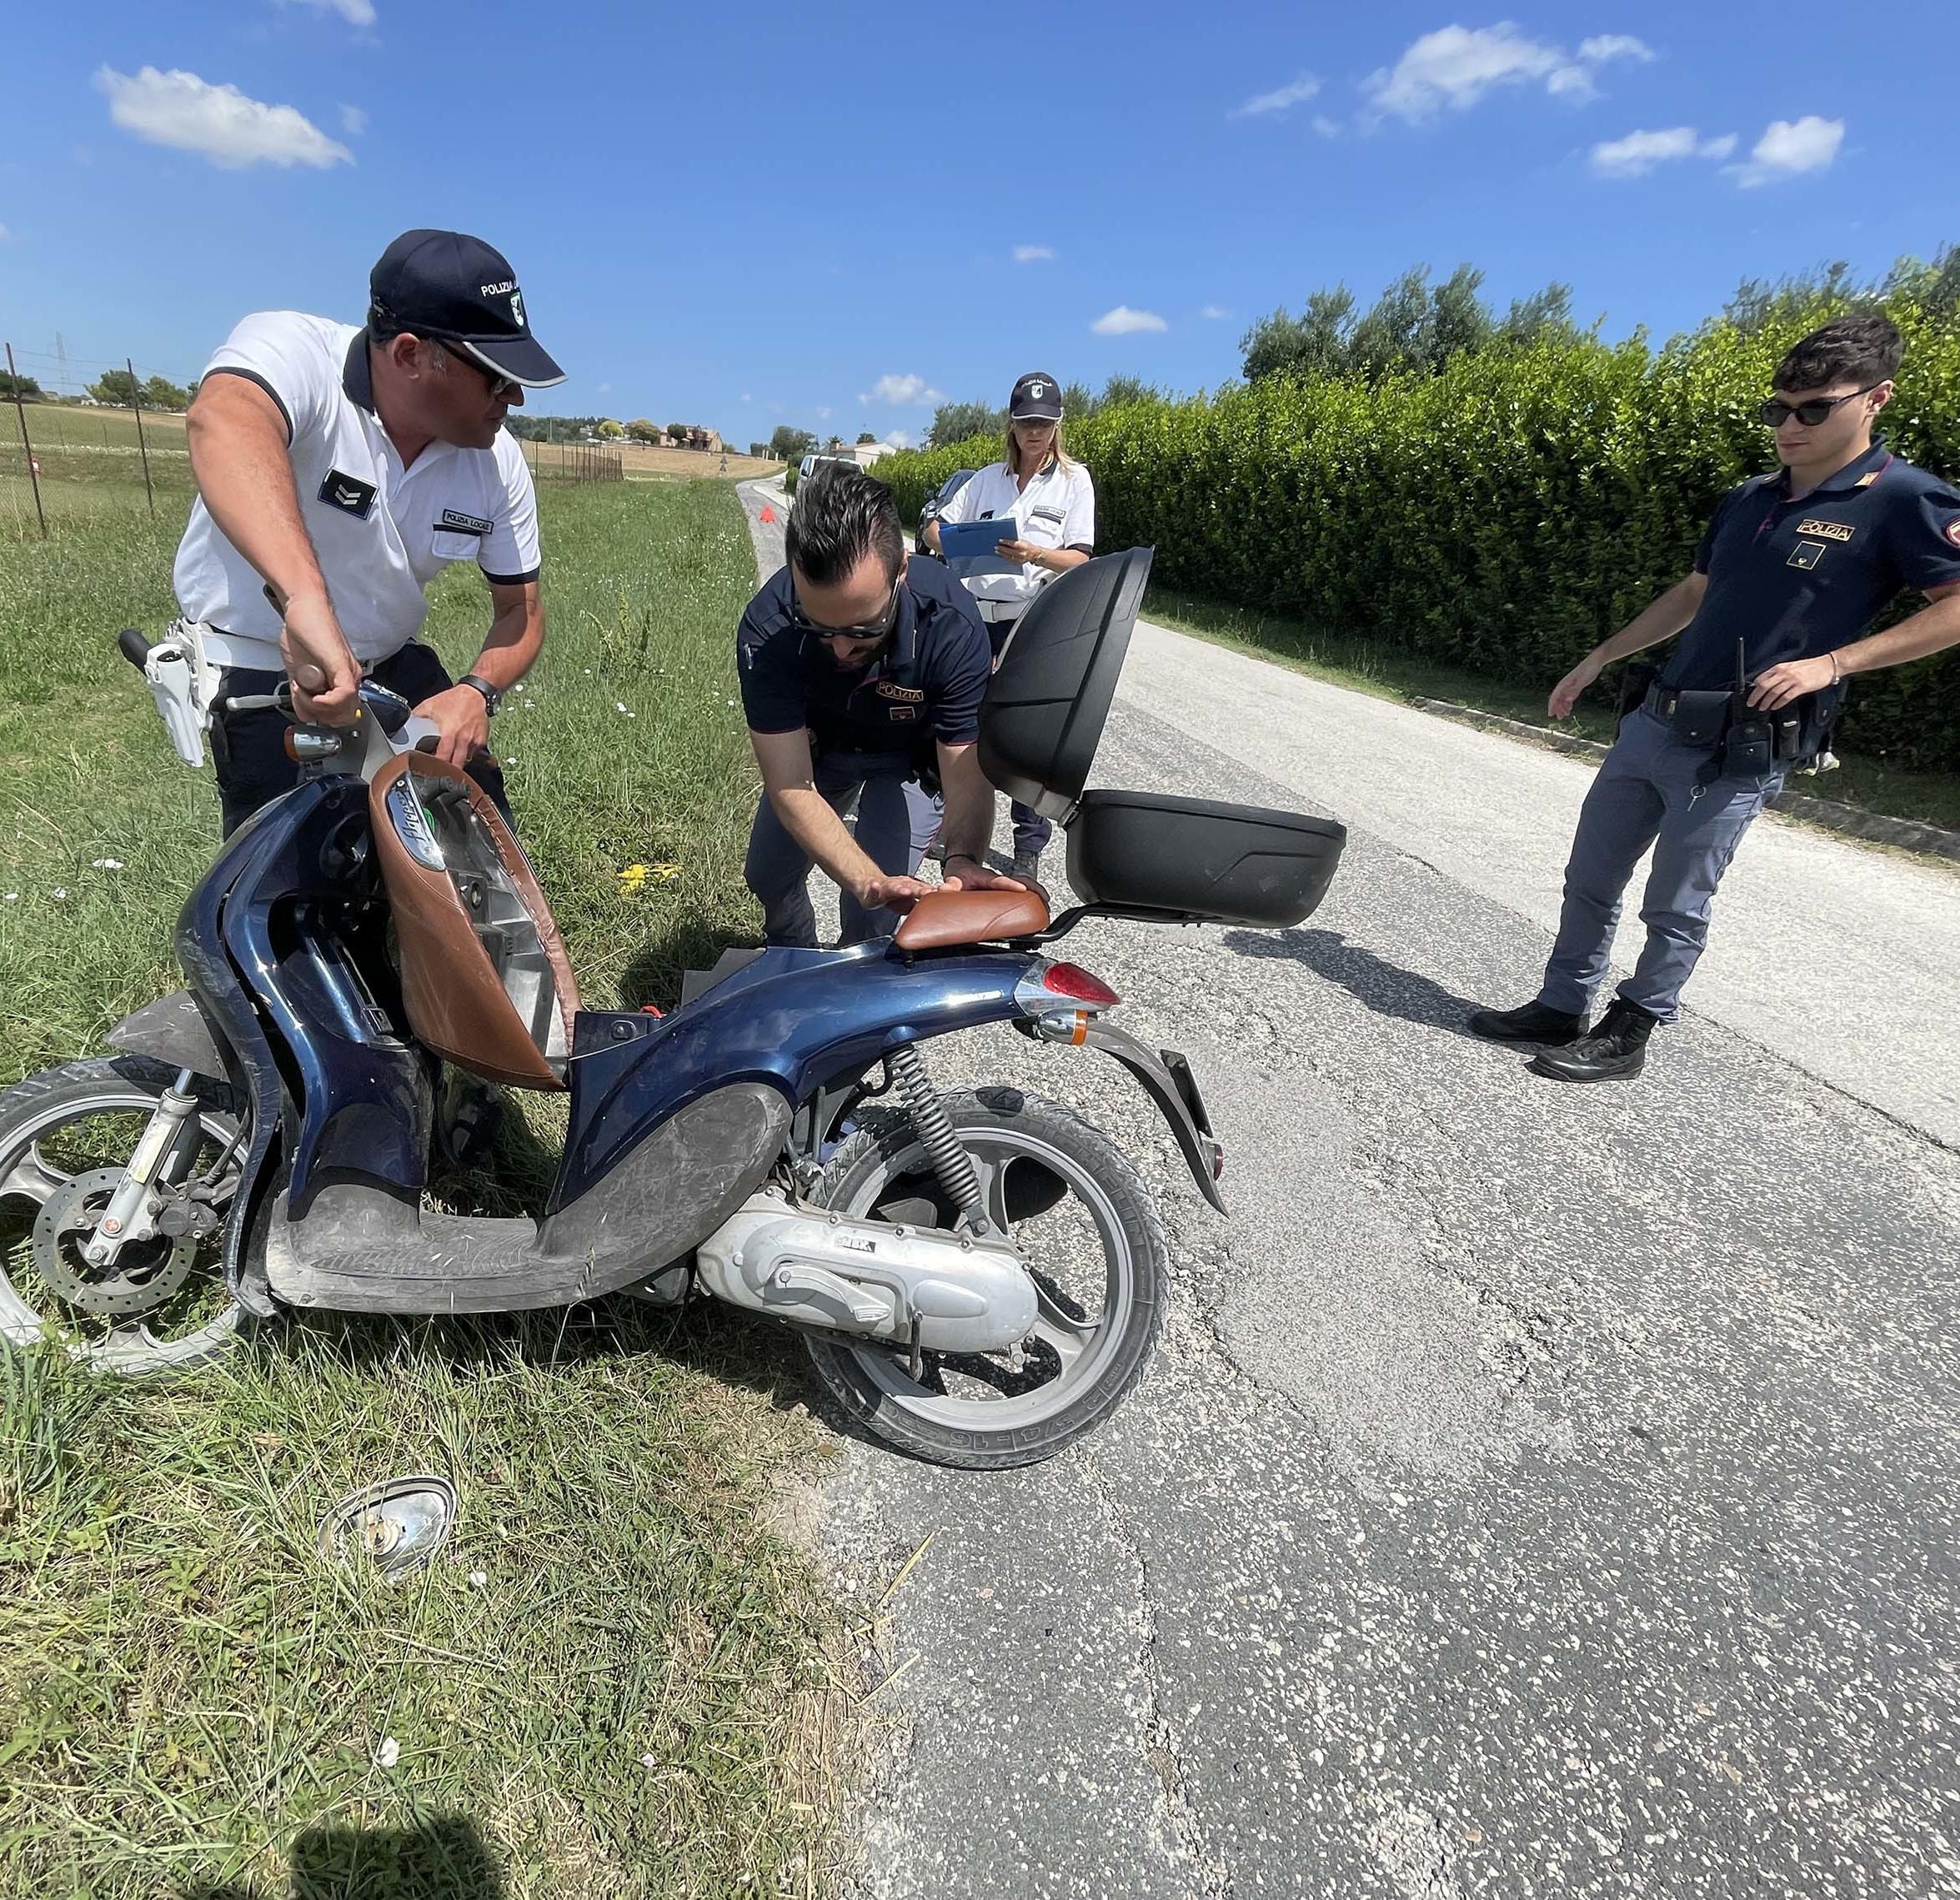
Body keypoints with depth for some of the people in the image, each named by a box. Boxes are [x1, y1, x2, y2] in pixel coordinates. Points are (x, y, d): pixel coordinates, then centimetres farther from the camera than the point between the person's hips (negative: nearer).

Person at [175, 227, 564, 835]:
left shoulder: (497, 459, -9)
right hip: (258, 672, -5)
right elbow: (223, 421, -47)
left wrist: (476, 692, -23)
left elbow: (521, 610, -2)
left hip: (390, 665, 5)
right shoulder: (295, 351, -24)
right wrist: (304, 601, -65)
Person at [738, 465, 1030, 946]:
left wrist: (962, 860, -57)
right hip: (817, 745, 3)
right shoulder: (766, 631, -37)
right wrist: (870, 880, -54)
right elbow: (790, 786, -38)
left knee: (870, 919, -14)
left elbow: (966, 772, -35)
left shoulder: (953, 629, -39)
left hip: (911, 754, -2)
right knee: (768, 877, 16)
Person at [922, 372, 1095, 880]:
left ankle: (1030, 848, 4)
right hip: (974, 613, 3)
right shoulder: (988, 478, 14)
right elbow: (933, 527, 16)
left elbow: (1080, 560, -2)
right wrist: (949, 547, -8)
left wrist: (1033, 554, -20)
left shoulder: (1073, 479, 5)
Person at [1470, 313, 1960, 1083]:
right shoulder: (1746, 500, 12)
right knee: (1589, 879, 12)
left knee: (1674, 906, 1)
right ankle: (1561, 1008, 25)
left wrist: (1830, 663, -17)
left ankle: (1629, 1034, 17)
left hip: (1742, 747, -7)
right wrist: (1600, 657, 21)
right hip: (1654, 723, 7)